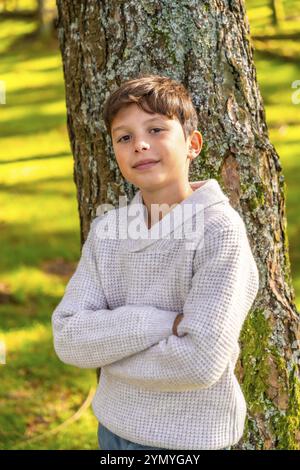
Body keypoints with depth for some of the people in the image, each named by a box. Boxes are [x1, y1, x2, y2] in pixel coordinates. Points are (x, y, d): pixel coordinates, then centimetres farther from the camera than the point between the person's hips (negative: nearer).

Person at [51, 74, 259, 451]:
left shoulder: (220, 231, -19)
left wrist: (106, 345, -12)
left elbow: (200, 361, -24)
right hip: (114, 430, 5)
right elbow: (67, 339, -10)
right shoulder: (105, 230, -2)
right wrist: (160, 322, -23)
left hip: (188, 439, -5)